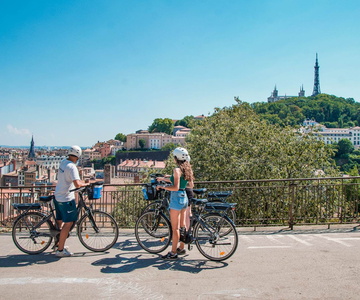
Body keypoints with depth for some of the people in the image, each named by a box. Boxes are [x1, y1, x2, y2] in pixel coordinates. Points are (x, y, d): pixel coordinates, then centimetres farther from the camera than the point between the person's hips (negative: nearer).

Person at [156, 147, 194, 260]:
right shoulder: (187, 169, 9)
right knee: (182, 225, 17)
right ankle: (181, 248, 28)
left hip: (177, 198, -9)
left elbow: (176, 187, -23)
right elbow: (191, 185, 17)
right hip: (184, 197, 9)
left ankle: (173, 253, 4)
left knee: (175, 228, -2)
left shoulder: (177, 169, -16)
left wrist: (162, 187, -13)